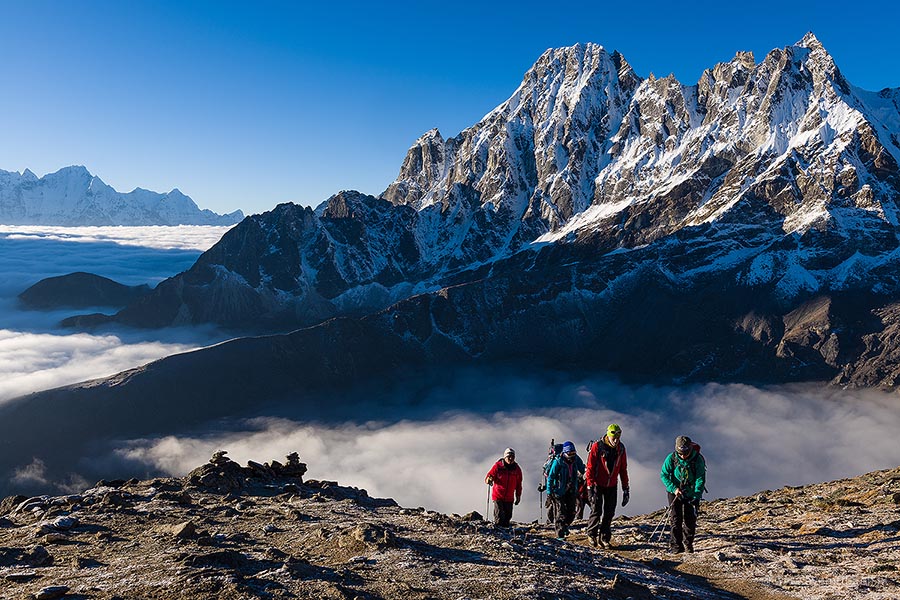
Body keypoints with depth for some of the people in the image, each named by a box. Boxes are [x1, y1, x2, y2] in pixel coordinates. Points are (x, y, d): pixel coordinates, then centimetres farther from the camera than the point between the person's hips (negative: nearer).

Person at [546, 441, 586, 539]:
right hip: (560, 490, -5)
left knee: (571, 512, 9)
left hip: (571, 490, 5)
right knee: (560, 513, -6)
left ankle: (565, 525, 36)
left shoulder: (576, 459, -4)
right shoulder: (558, 462, -18)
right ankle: (560, 534, 0)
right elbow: (551, 477, -12)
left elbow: (583, 470, 18)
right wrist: (549, 491, -13)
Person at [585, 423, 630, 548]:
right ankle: (592, 534, 16)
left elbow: (623, 469, 8)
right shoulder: (597, 447, -13)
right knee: (596, 511, -5)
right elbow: (590, 467, -13)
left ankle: (605, 538, 16)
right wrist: (590, 486, -18)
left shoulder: (621, 448, 1)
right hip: (598, 484, -4)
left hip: (612, 486, 4)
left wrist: (626, 488, 6)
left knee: (609, 513, 5)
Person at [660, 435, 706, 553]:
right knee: (676, 519, -7)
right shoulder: (671, 459, -16)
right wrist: (674, 488, -19)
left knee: (690, 520, 3)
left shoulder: (698, 459, -18)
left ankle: (688, 545, 22)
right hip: (675, 492, 0)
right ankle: (676, 546, -1)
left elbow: (700, 479, -15)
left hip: (691, 494, 0)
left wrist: (696, 497, -22)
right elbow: (664, 475, -7)